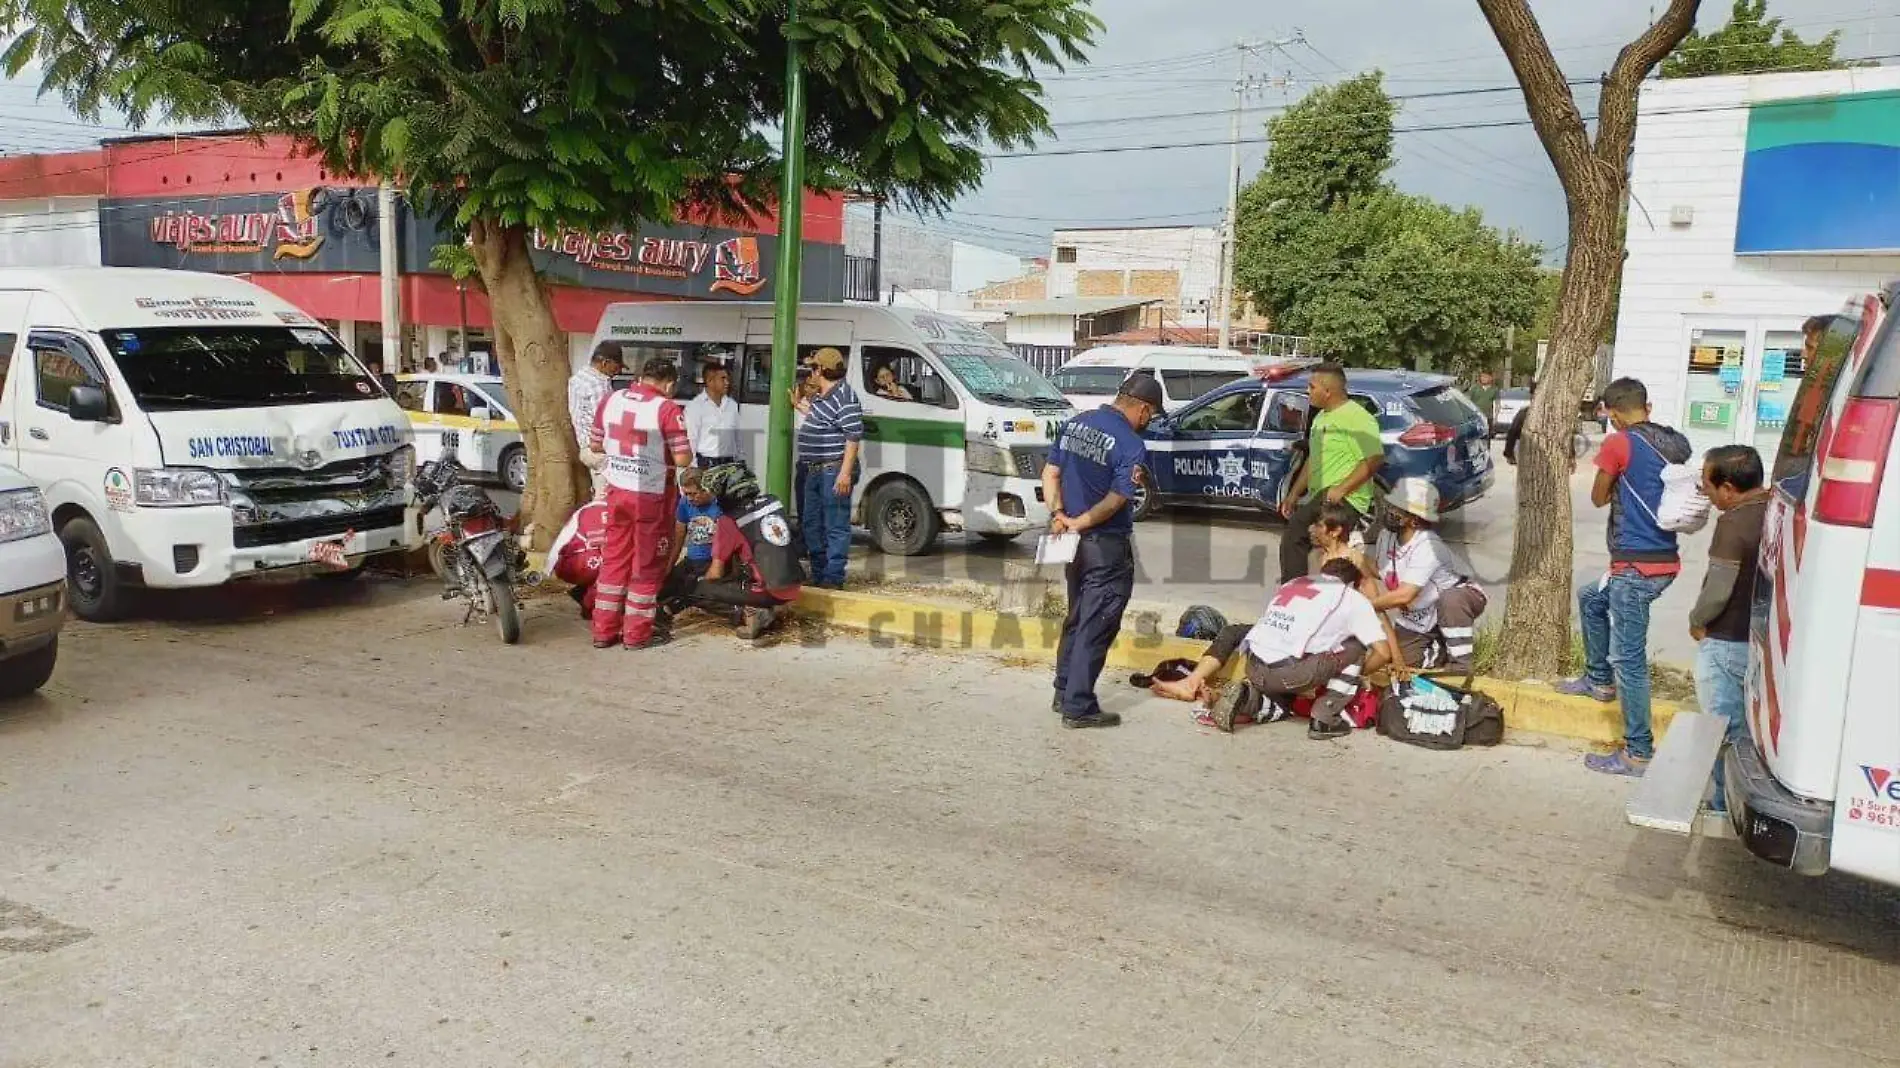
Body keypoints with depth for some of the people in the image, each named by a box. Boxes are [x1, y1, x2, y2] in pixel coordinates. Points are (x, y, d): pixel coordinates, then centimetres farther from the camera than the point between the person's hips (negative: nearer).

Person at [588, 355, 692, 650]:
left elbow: (594, 445, 10)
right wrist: (685, 452, 4)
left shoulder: (610, 400, 2)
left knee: (614, 558, 15)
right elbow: (682, 459, -17)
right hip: (652, 495, -5)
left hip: (617, 490, 5)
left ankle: (604, 629, 20)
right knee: (648, 563, 7)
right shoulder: (667, 408, -15)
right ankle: (637, 633, 13)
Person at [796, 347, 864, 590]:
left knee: (836, 527, -5)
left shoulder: (844, 397, -15)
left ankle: (833, 578, -2)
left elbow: (854, 436, -19)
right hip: (815, 471, 11)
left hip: (834, 471, -11)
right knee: (812, 524, 16)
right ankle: (819, 574, 27)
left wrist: (845, 472, -24)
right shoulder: (822, 398, 16)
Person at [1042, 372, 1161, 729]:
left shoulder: (1074, 424, 5)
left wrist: (1058, 514, -4)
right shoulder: (1131, 446, -17)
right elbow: (1116, 500, -20)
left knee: (1076, 619, 19)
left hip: (1077, 542, 7)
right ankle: (1079, 707, 5)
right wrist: (1078, 523, -10)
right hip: (1107, 546, -7)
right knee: (1096, 627, 1)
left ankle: (1064, 693, 27)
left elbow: (1050, 474, 4)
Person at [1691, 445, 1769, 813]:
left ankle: (1726, 804, 15)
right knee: (1752, 728, 19)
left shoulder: (1735, 523, -24)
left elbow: (1717, 591, -23)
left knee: (1726, 730, 6)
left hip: (1727, 644, -7)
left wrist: (1697, 622, -5)